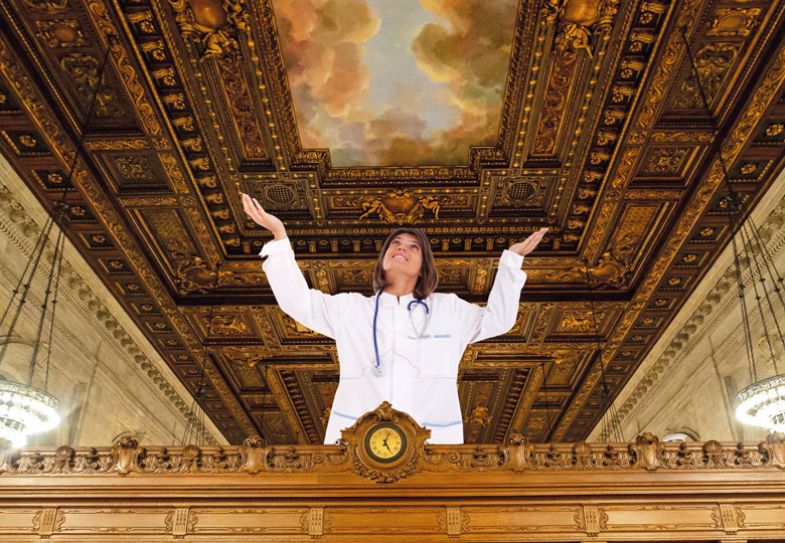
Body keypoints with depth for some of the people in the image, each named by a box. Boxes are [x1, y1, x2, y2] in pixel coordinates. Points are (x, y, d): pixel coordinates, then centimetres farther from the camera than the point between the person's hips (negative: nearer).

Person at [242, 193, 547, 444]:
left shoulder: (447, 308, 19)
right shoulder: (350, 307, 17)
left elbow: (497, 318, 21)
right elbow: (298, 301, 12)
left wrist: (511, 259, 17)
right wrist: (279, 235, 7)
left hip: (431, 437, 0)